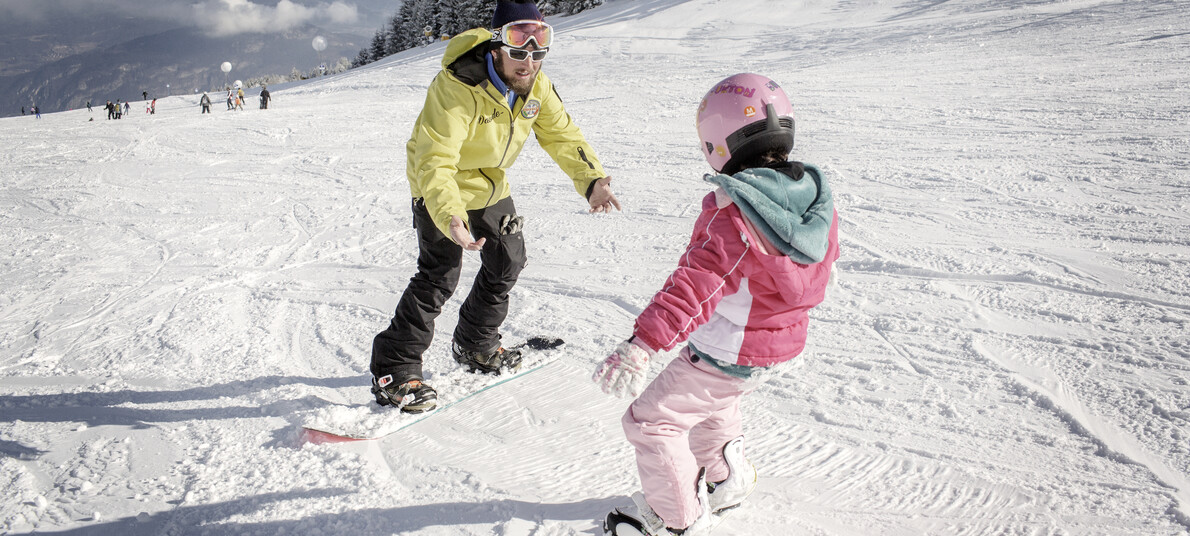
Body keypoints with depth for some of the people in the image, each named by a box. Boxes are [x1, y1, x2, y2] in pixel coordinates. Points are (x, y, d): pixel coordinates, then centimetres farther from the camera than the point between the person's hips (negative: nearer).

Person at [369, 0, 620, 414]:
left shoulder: (537, 86, -13)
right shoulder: (457, 86, -35)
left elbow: (562, 135, -7)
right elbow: (435, 161, -40)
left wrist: (591, 180, -25)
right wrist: (450, 216, -57)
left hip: (492, 185, 7)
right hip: (440, 186, -7)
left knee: (508, 261, 15)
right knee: (440, 274, -16)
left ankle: (475, 346, 36)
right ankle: (395, 372, -5)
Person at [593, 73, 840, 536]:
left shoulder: (731, 211, -28)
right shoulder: (815, 197, -3)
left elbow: (697, 284, -40)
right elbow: (825, 260, 15)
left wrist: (643, 343, -47)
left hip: (728, 353, -9)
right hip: (784, 342, 9)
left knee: (650, 421, 7)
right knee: (713, 402, 34)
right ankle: (727, 480, 51)